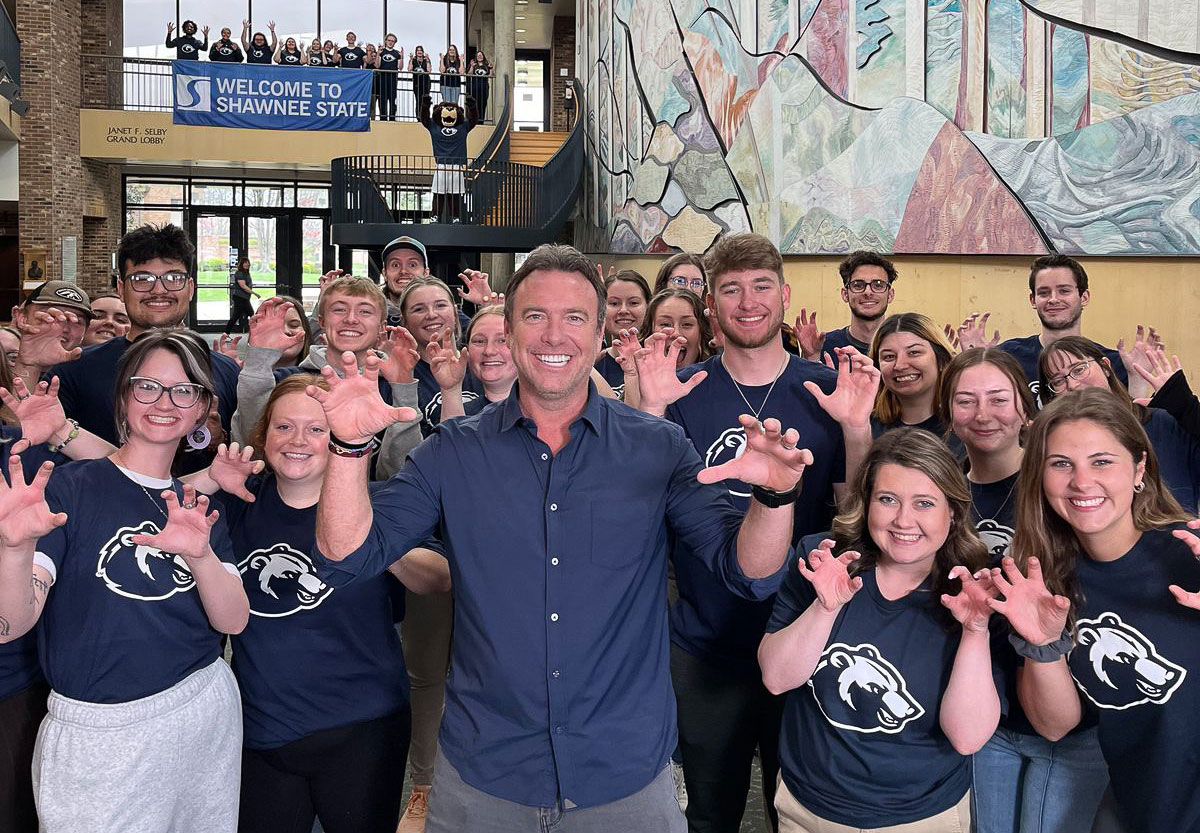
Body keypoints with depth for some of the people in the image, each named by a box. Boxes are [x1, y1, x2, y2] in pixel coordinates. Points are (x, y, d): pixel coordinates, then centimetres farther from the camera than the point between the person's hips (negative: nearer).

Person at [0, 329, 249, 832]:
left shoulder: (196, 506, 6)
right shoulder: (68, 490, -8)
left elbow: (233, 620, -4)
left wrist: (201, 555, -23)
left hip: (207, 714, 5)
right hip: (99, 735, -4)